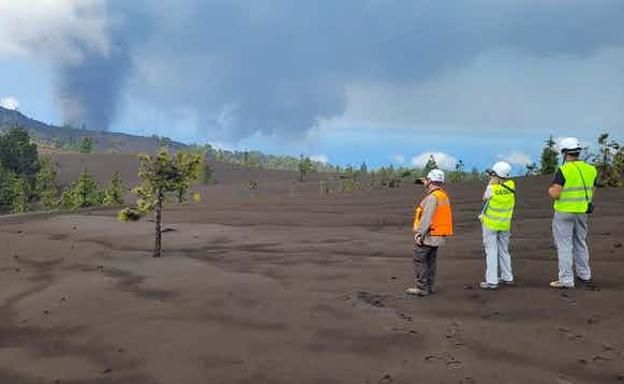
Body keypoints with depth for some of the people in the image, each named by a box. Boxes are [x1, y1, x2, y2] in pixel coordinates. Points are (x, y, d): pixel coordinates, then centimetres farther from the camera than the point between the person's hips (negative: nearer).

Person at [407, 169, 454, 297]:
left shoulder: (432, 197, -19)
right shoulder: (444, 195, 11)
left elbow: (427, 217, -25)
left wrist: (419, 233, -24)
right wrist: (427, 186, 29)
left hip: (429, 235, -9)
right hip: (438, 236, 9)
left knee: (419, 260, -3)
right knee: (431, 260, 16)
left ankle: (422, 288, -2)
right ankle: (430, 287, 20)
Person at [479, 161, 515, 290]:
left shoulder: (491, 188, -18)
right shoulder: (511, 185, -5)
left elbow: (484, 198, 1)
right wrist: (495, 181, 6)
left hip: (490, 224, -5)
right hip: (505, 224, 5)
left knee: (491, 251, -2)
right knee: (504, 250, 19)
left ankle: (491, 281, -3)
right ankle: (507, 277, 26)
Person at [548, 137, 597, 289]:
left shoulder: (563, 170, -16)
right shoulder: (590, 169, 4)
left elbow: (555, 194, -20)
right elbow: (591, 193, 12)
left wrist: (550, 190, 1)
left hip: (565, 212, -6)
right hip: (582, 212, 6)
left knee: (564, 245, -1)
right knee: (580, 243, 21)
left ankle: (566, 280, 0)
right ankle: (584, 275, 32)